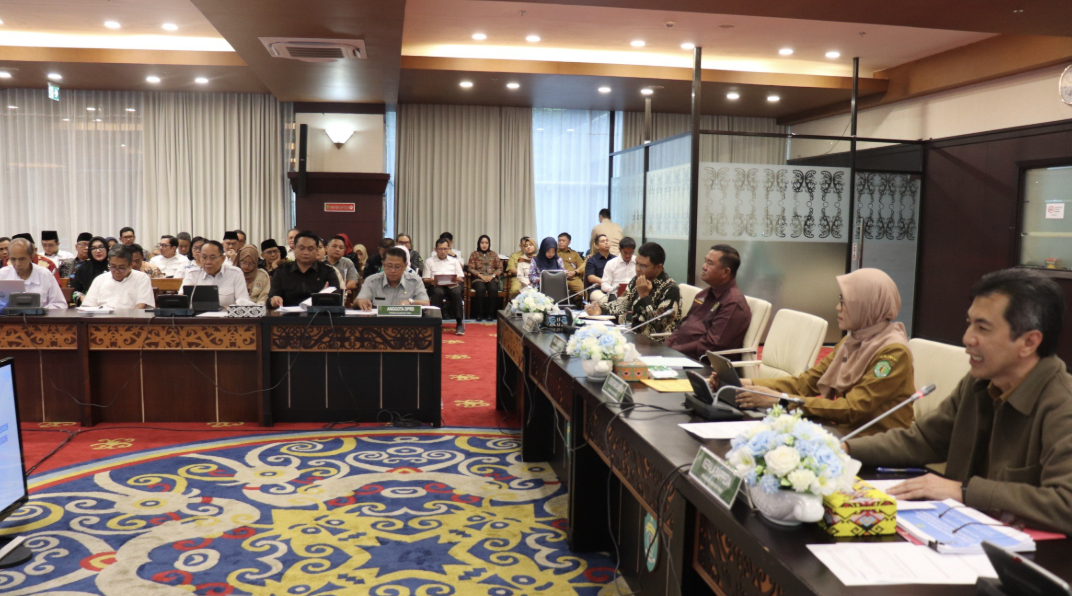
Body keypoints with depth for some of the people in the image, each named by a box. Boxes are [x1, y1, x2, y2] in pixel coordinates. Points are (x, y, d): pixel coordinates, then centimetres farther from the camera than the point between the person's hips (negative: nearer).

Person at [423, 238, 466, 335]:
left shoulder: (454, 261, 20)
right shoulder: (429, 261, 14)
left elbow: (461, 279, 12)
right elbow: (425, 279, 7)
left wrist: (456, 279, -11)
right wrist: (432, 281, -15)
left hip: (452, 285, 1)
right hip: (437, 286, -1)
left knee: (456, 292, -34)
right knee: (438, 292, -37)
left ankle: (460, 323, -31)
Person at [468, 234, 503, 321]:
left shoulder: (494, 254, 16)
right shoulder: (474, 254, 12)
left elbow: (500, 268, 9)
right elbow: (471, 269, 2)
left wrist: (492, 276, -9)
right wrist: (481, 276, -12)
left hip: (492, 278, 1)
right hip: (478, 278, -1)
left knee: (493, 289, -34)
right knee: (481, 289, -36)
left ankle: (491, 313, -23)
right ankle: (480, 313, -25)